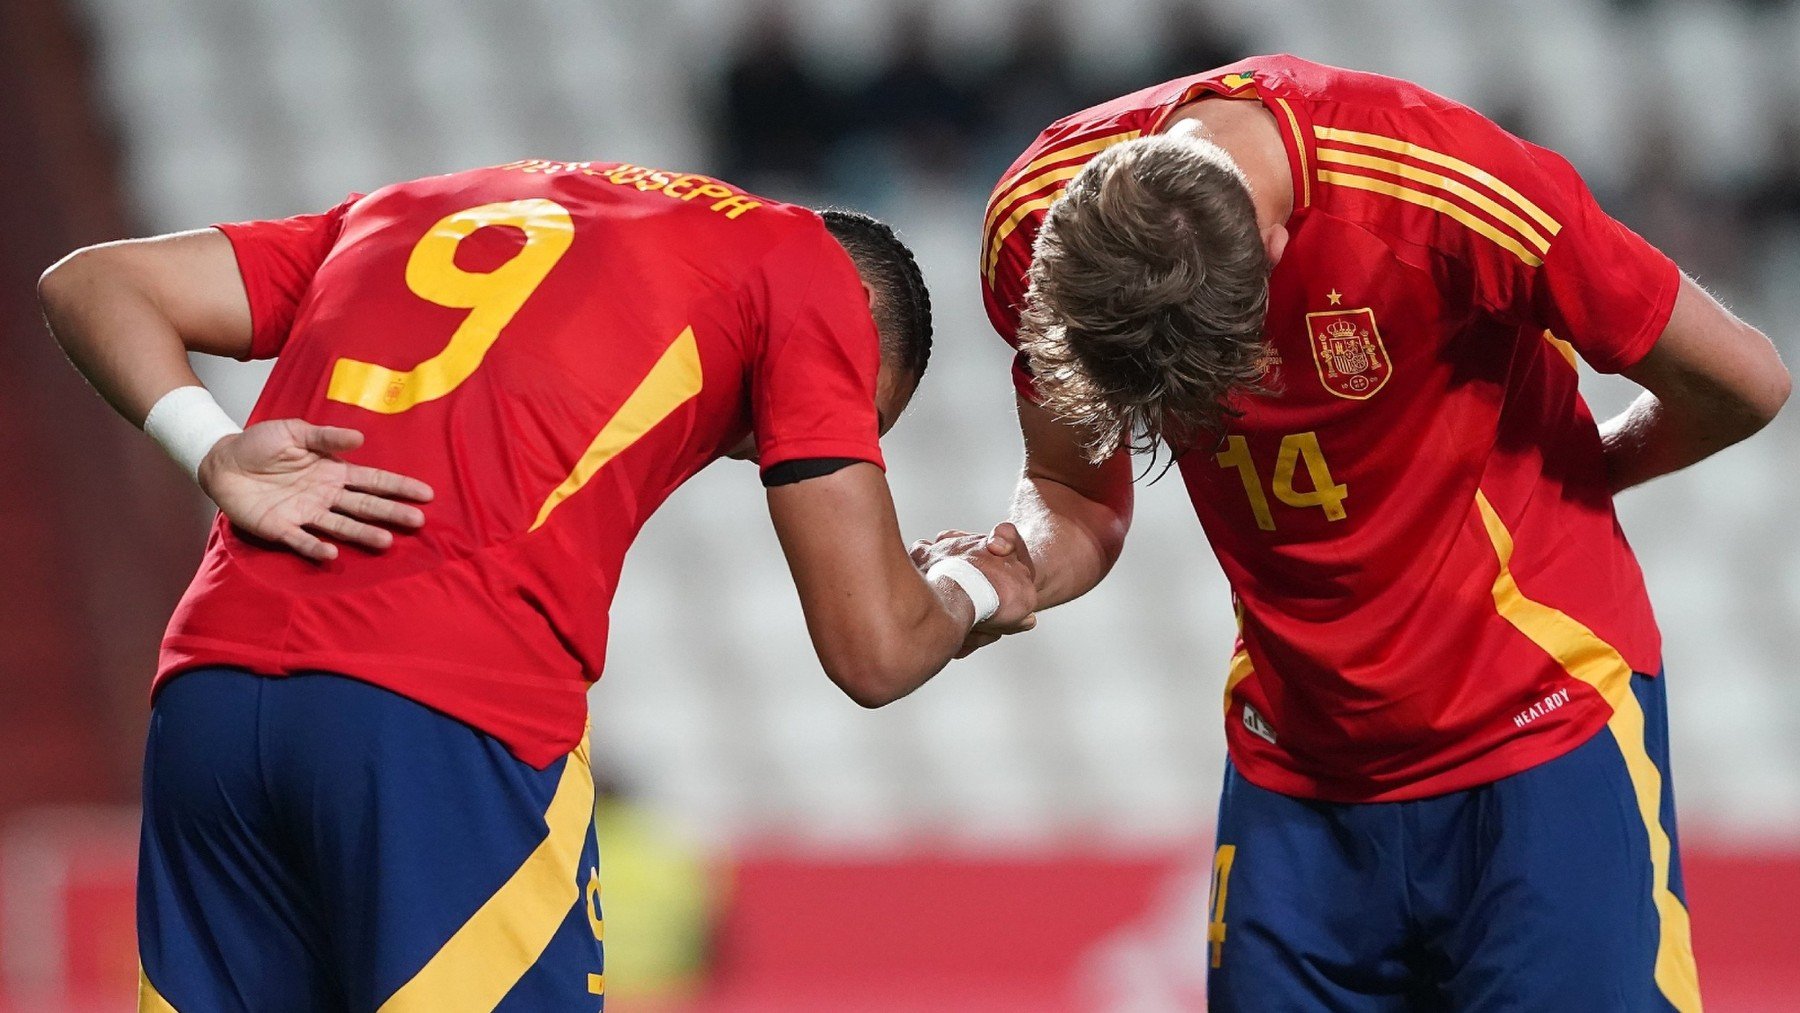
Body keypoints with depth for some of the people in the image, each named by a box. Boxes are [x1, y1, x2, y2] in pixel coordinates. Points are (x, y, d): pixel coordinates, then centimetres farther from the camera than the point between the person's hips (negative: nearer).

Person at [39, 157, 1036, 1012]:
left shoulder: (422, 209, 31)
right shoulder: (803, 265, 14)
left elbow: (87, 283, 22)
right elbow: (873, 651, 11)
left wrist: (216, 457, 7)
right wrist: (972, 589, 33)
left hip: (205, 691, 6)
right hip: (457, 726, -6)